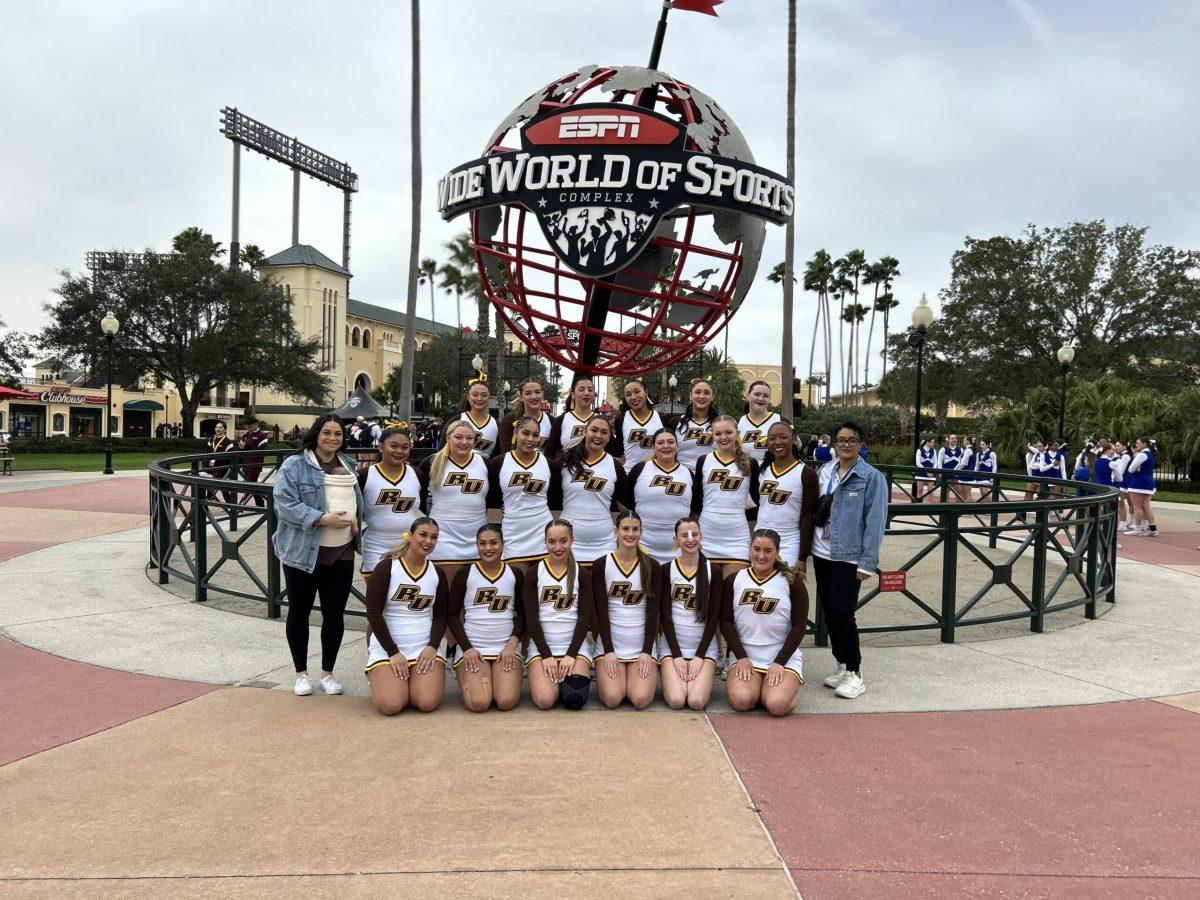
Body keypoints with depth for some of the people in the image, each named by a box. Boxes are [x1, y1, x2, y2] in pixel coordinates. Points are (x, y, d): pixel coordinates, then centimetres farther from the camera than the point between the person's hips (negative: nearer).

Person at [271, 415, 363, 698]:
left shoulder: (348, 465, 12)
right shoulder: (294, 466, -6)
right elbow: (284, 502, -16)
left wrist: (356, 519, 4)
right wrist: (323, 519, -22)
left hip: (341, 553, 4)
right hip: (303, 552, -4)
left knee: (334, 614, 8)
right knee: (299, 612, 8)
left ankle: (328, 673, 23)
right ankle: (301, 674, 23)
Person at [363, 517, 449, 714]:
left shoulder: (437, 574, 8)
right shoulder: (386, 567, -5)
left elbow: (441, 615, 10)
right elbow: (373, 613, -9)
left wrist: (432, 647, -8)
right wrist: (393, 652, -12)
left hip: (425, 648, 3)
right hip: (387, 648, -3)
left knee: (428, 704, -18)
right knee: (390, 706, -21)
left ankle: (413, 681, 17)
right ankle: (378, 678, 15)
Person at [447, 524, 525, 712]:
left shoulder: (515, 575, 7)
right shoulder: (465, 574, 3)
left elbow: (522, 614, 10)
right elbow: (452, 614, 3)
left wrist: (512, 644, -6)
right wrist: (467, 648, -9)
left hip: (507, 648, 1)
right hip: (472, 648, -1)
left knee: (506, 701, -21)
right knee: (479, 703, -21)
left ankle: (501, 680, 13)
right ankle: (467, 679, 13)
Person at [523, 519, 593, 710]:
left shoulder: (581, 575, 5)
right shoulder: (533, 574, 1)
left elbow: (585, 617, 0)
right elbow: (531, 617, -3)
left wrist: (571, 654, -10)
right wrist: (546, 655, -10)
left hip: (574, 647, 1)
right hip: (541, 647, -1)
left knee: (575, 700, -23)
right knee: (544, 700, -23)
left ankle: (566, 678, 10)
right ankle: (546, 678, 10)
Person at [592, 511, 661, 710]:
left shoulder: (651, 566, 3)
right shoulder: (601, 565, -1)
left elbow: (653, 611, 0)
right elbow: (601, 609, -5)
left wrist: (647, 651, -8)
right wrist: (609, 650, -12)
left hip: (642, 645, 1)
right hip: (610, 643, -1)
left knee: (641, 700, -18)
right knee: (612, 699, -19)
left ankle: (642, 676, 16)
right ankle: (603, 675, 15)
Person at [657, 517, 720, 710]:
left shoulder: (713, 571, 1)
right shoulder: (666, 570, 0)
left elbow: (714, 617, -1)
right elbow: (665, 614, -3)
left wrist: (699, 656, -8)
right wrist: (677, 655, -10)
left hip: (704, 647, 0)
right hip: (672, 646, 0)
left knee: (696, 702, -20)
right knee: (676, 701, -20)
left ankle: (701, 679, 13)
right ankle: (669, 676, 13)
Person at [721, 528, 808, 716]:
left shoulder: (792, 582, 0)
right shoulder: (734, 580, 5)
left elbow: (799, 626, -2)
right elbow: (725, 621, 2)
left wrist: (779, 662, -10)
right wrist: (741, 657, -9)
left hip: (784, 658, -1)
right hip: (745, 657, 1)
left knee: (777, 705, -25)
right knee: (742, 701, -25)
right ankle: (755, 685, 10)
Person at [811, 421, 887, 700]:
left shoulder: (872, 477, -7)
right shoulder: (824, 473, 9)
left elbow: (875, 522, -10)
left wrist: (867, 562, -13)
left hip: (849, 557, -6)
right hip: (822, 554, 6)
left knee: (841, 612, -8)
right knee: (828, 611, 11)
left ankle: (854, 673, 6)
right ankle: (842, 666, 25)